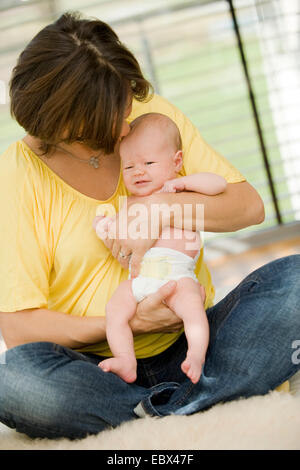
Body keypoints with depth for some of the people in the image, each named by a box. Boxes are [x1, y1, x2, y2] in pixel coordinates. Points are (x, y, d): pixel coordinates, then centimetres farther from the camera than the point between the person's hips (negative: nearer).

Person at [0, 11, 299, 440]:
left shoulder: (154, 115, 2)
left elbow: (250, 206, 3)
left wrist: (161, 205, -14)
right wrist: (128, 324, -20)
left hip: (189, 343, 3)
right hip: (95, 366, -2)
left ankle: (161, 410, -28)